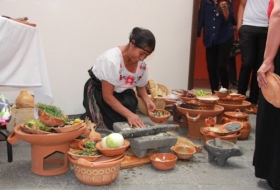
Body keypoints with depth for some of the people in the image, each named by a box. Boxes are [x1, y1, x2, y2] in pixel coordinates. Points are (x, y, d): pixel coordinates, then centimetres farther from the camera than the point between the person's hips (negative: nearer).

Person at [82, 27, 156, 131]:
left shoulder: (142, 65, -12)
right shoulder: (112, 59, -31)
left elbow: (141, 86, 9)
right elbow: (107, 96, -29)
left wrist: (148, 101, -14)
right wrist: (129, 114, -36)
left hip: (123, 95, 6)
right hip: (99, 93, -5)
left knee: (131, 125, -11)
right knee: (109, 127, -17)